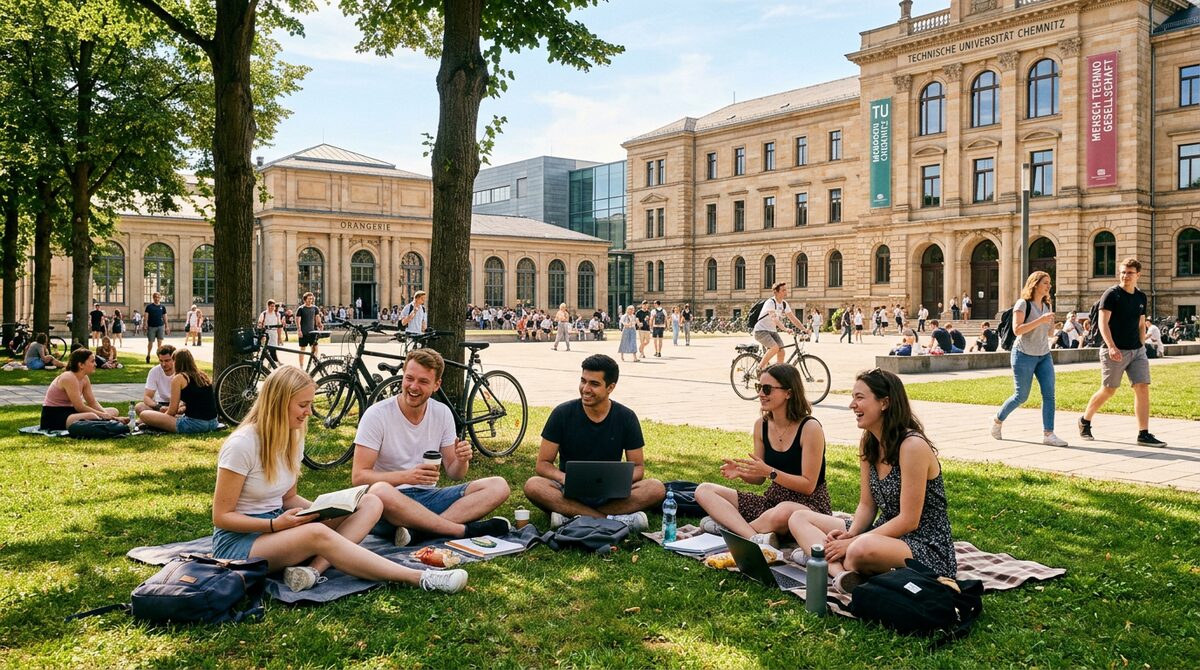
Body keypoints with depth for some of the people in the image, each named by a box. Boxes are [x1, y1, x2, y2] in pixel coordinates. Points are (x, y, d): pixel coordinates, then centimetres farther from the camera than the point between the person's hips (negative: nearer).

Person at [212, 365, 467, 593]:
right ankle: (420, 578, -38)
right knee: (318, 533, -38)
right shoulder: (242, 445, -18)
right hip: (238, 540, -8)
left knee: (369, 503, -9)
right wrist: (275, 525, -25)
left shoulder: (293, 438, 4)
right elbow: (221, 516, -14)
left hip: (278, 526, 8)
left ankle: (314, 569, -33)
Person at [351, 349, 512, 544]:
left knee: (499, 486, -14)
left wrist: (462, 461, -15)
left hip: (429, 497, 5)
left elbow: (453, 473, 10)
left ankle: (418, 529, -31)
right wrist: (407, 476, -28)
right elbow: (358, 476, -13)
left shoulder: (442, 413, 4)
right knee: (379, 491, -41)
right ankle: (465, 530, -27)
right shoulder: (377, 415, -9)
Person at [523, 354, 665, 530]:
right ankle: (614, 519, -32)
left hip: (610, 495, 1)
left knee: (656, 489, -26)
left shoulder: (626, 418, -2)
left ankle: (568, 514, -28)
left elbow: (638, 467, 2)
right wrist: (565, 478, -26)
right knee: (533, 486, -32)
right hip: (570, 493, -1)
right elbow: (542, 464, -5)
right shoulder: (563, 413, -5)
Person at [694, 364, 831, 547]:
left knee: (783, 512, -44)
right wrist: (741, 472, -12)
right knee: (704, 491, -6)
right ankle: (756, 537, -28)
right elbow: (759, 478, 10)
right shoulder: (762, 424, 3)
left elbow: (808, 485, -15)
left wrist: (770, 472, -26)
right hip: (772, 500, 7)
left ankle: (729, 526, -16)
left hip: (809, 504, -7)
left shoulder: (810, 428, -15)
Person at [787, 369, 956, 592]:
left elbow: (909, 521, -20)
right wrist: (850, 535, -11)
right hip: (886, 534, 9)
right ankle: (841, 573, -25)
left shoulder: (913, 446, -19)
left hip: (926, 547, -9)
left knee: (863, 549, -43)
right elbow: (867, 506, 9)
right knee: (799, 518, -2)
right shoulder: (868, 443, 6)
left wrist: (853, 543, -20)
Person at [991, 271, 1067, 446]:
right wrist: (1040, 320, -26)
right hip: (1024, 355, -6)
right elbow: (1017, 330, -21)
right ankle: (997, 420, 23)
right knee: (1021, 396, 1)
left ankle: (1048, 434, -5)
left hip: (1044, 355, 7)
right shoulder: (1023, 304, -10)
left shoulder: (1047, 305, 12)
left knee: (1049, 394, -6)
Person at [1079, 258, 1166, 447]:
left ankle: (1144, 434, -2)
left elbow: (1141, 325, 20)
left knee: (1143, 388, -4)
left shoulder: (1141, 297, 12)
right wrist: (1111, 347, -24)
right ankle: (1085, 420, 23)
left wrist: (1142, 346, 10)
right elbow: (1103, 323, -15)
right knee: (1108, 391, 2)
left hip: (1137, 351, 5)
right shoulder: (1112, 294, -8)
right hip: (1115, 351, -5)